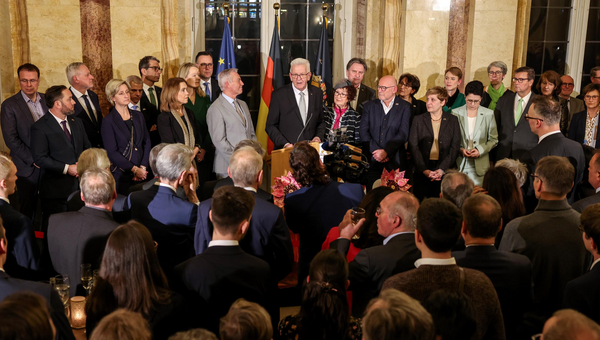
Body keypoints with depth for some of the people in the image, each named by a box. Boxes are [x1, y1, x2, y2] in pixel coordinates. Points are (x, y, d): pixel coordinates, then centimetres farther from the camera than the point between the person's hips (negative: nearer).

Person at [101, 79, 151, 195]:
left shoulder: (138, 116, 11)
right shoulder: (108, 121, -4)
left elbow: (147, 142, 9)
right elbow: (112, 152, -10)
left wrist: (143, 167, -4)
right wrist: (134, 169, -12)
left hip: (142, 174, 4)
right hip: (121, 175, -4)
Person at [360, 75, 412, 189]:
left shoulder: (404, 107, 5)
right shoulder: (369, 106, 12)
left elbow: (403, 134, -5)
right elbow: (363, 131, 4)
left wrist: (386, 152, -14)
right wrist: (376, 151, -9)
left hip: (395, 163, -2)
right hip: (373, 161, 2)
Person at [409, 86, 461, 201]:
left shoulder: (453, 120, 7)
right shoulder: (418, 120, 7)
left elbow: (455, 148, 1)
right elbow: (413, 147, 1)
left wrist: (442, 169, -10)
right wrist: (424, 170, -11)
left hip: (444, 172, 0)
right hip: (422, 173, 0)